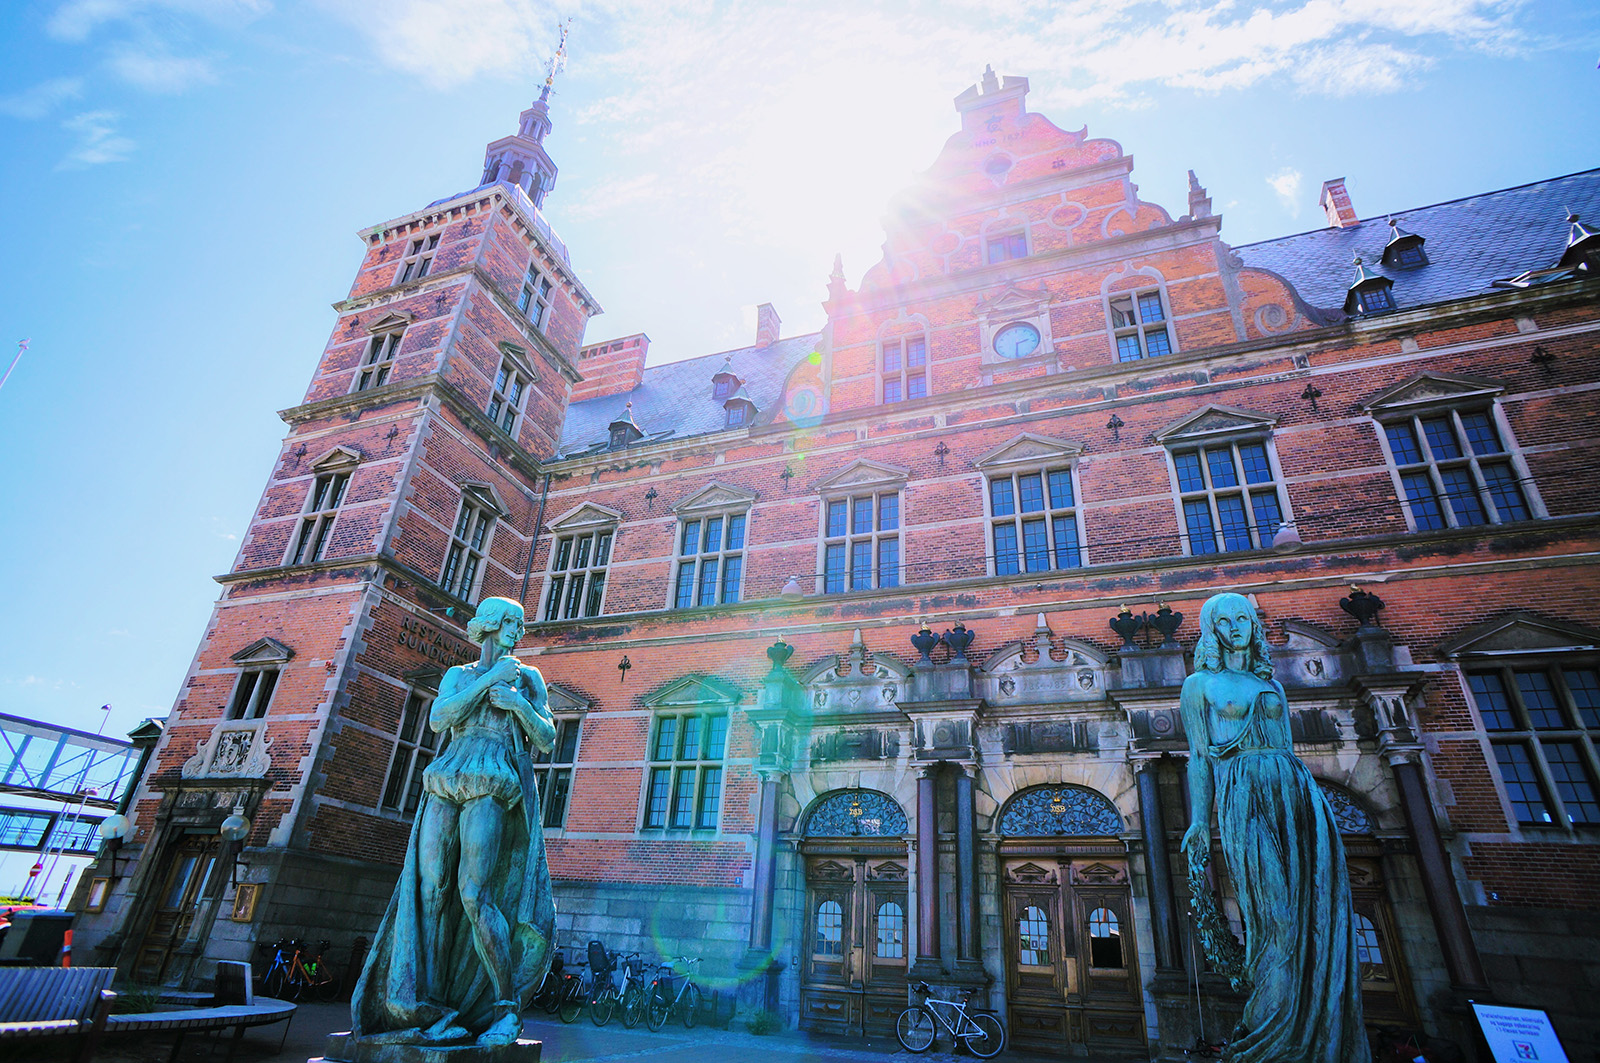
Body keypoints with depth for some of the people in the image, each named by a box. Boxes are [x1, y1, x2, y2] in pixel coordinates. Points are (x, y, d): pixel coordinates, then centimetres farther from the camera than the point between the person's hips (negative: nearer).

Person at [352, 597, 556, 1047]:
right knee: (429, 890, -7)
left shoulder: (527, 677, 14)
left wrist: (520, 705, -10)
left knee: (473, 894, -14)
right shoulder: (457, 675, 19)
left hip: (492, 789, -4)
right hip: (446, 786, 4)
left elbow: (547, 739, 7)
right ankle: (429, 1010, -1)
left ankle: (508, 1009, -5)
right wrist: (489, 678, -5)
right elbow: (438, 718, -1)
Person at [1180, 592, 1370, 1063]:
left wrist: (1307, 798, 15)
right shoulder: (1200, 684, 7)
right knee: (1275, 912, -9)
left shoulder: (1271, 684, 22)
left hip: (1295, 791, 5)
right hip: (1243, 796, -5)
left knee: (1313, 908, -3)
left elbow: (1287, 747, 22)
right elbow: (1199, 757, 2)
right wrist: (1199, 821, -5)